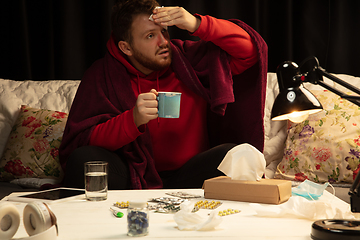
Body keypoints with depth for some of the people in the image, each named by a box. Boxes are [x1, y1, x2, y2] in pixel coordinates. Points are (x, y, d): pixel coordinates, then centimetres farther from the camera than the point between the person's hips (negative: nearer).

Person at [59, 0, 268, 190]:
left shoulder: (190, 59, 3)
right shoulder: (102, 76, -2)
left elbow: (250, 50, -1)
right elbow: (78, 143, -11)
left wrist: (197, 25, -14)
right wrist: (133, 120, -28)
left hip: (186, 177, 2)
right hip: (132, 178, -1)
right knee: (83, 158, -28)